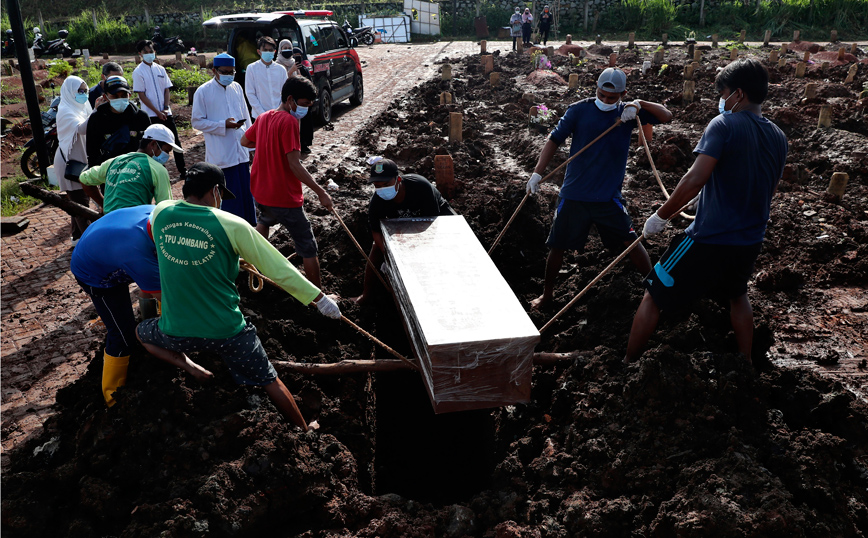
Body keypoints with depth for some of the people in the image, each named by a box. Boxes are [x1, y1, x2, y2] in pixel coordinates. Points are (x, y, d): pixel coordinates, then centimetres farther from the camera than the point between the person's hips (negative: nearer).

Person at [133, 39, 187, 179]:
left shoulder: (160, 69, 9)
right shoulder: (138, 72, -4)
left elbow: (167, 89, 8)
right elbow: (142, 95, -7)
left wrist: (166, 108, -7)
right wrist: (158, 112, -13)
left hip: (166, 113, 4)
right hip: (151, 115, -4)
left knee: (175, 140, 6)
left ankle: (182, 169, 15)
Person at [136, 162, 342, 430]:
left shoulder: (160, 213, -4)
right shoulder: (231, 225, -13)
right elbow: (278, 268, -9)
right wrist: (320, 298, 0)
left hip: (176, 332, 2)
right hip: (227, 331, -2)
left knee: (141, 332, 35)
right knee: (270, 381, 17)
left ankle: (188, 365, 12)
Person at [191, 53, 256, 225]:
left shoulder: (237, 88, 9)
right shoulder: (203, 92, -6)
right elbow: (197, 121, -5)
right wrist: (223, 125, -16)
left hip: (241, 151, 5)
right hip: (221, 154, -5)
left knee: (246, 191, 10)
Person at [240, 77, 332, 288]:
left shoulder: (264, 117, 6)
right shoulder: (289, 121, -19)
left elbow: (244, 141, 23)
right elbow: (294, 165, -24)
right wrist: (320, 192, -22)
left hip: (260, 193, 9)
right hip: (285, 198, -8)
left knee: (264, 220, 40)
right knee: (308, 248, 1)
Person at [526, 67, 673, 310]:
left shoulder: (627, 113, 1)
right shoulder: (579, 110, -3)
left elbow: (666, 116, -2)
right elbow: (554, 139, -2)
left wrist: (640, 105, -18)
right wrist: (537, 172, -10)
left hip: (608, 197, 0)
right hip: (573, 196, 0)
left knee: (631, 241, -2)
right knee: (557, 247, 7)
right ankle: (547, 293, 28)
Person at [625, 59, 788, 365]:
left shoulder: (724, 125, -14)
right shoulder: (778, 138, 7)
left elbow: (696, 178, -25)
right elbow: (768, 190, 18)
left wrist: (660, 216, -17)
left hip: (709, 239, -7)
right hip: (751, 242, 7)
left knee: (654, 296, 6)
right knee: (737, 294, 34)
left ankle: (626, 366, 12)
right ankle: (746, 364, 43)